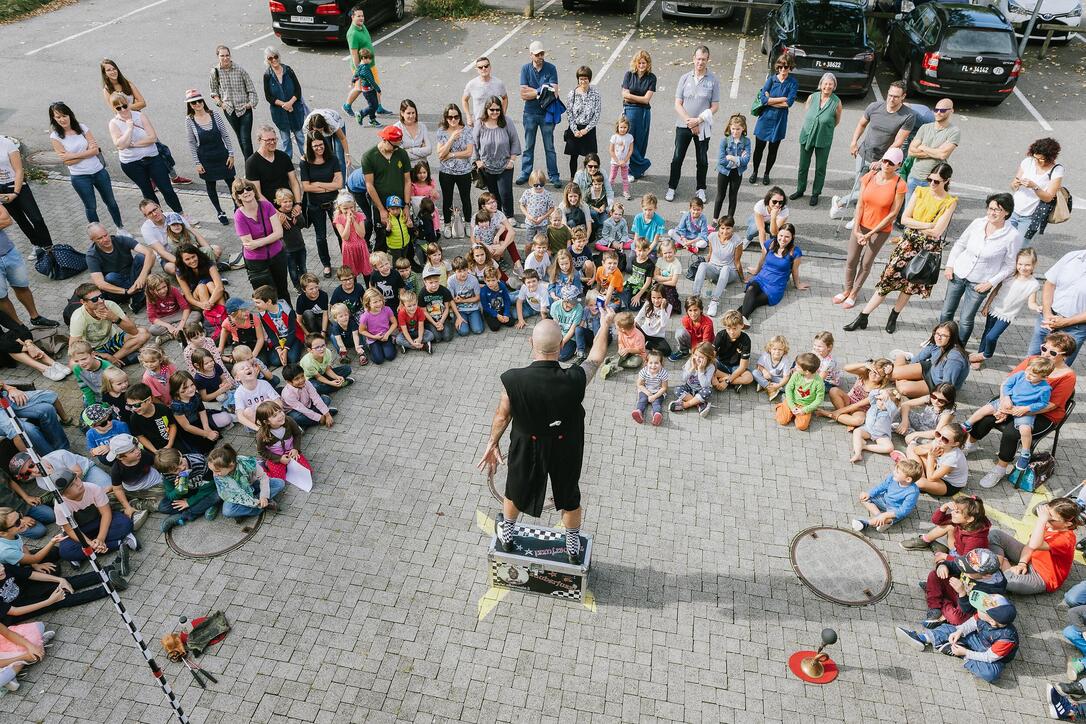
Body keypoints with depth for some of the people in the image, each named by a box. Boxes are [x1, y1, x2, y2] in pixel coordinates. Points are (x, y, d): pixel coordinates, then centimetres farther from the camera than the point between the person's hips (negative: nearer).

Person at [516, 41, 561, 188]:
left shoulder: (551, 69, -6)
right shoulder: (525, 68, -3)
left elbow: (554, 93, -15)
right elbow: (523, 94, -10)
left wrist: (532, 91, -15)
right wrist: (541, 91, -14)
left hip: (546, 114, -1)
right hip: (530, 114, 1)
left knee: (549, 147, 7)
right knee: (528, 146, 12)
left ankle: (553, 176, 16)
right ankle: (525, 173, 24)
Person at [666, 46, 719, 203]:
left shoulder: (713, 80, -2)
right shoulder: (685, 78, 1)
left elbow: (715, 106, -3)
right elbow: (678, 104, -1)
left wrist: (698, 120, -14)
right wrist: (689, 121, -12)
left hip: (703, 127, 0)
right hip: (683, 125, 1)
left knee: (702, 160, 9)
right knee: (677, 158, 3)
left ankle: (700, 189, 23)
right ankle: (671, 188, 15)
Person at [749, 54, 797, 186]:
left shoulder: (793, 83, -5)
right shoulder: (771, 79, -3)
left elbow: (788, 103, -17)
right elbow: (763, 98, -16)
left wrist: (770, 100, -15)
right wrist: (782, 98, -15)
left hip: (779, 121, 0)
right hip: (765, 119, 0)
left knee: (773, 149, 11)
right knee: (759, 147, 8)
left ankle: (766, 174, 29)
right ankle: (754, 172, 28)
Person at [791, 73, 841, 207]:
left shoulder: (837, 103, -14)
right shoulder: (812, 97, -8)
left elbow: (836, 121, 2)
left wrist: (825, 129, 7)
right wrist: (811, 128, 7)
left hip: (823, 140, -2)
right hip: (806, 136, 2)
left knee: (820, 168, 9)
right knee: (803, 166, 14)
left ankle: (815, 194, 24)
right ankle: (800, 190, 32)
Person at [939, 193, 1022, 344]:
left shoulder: (1013, 236, -15)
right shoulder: (977, 223, -6)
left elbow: (1009, 265, -7)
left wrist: (991, 283, -12)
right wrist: (950, 265, 3)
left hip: (980, 283, -3)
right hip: (958, 274, 3)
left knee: (966, 320, 3)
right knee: (946, 312, 13)